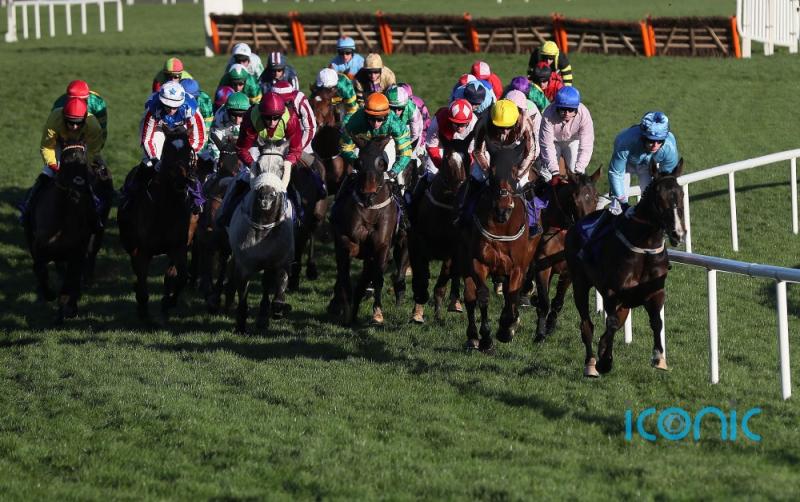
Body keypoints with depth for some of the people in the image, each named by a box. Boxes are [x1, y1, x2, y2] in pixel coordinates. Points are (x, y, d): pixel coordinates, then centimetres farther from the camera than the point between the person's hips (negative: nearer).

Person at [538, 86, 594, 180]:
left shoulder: (584, 115, -35)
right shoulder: (549, 115, -37)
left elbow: (586, 147, -33)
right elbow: (546, 145, -34)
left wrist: (578, 171, -42)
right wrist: (555, 172, -42)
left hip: (573, 141, 0)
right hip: (554, 141, 0)